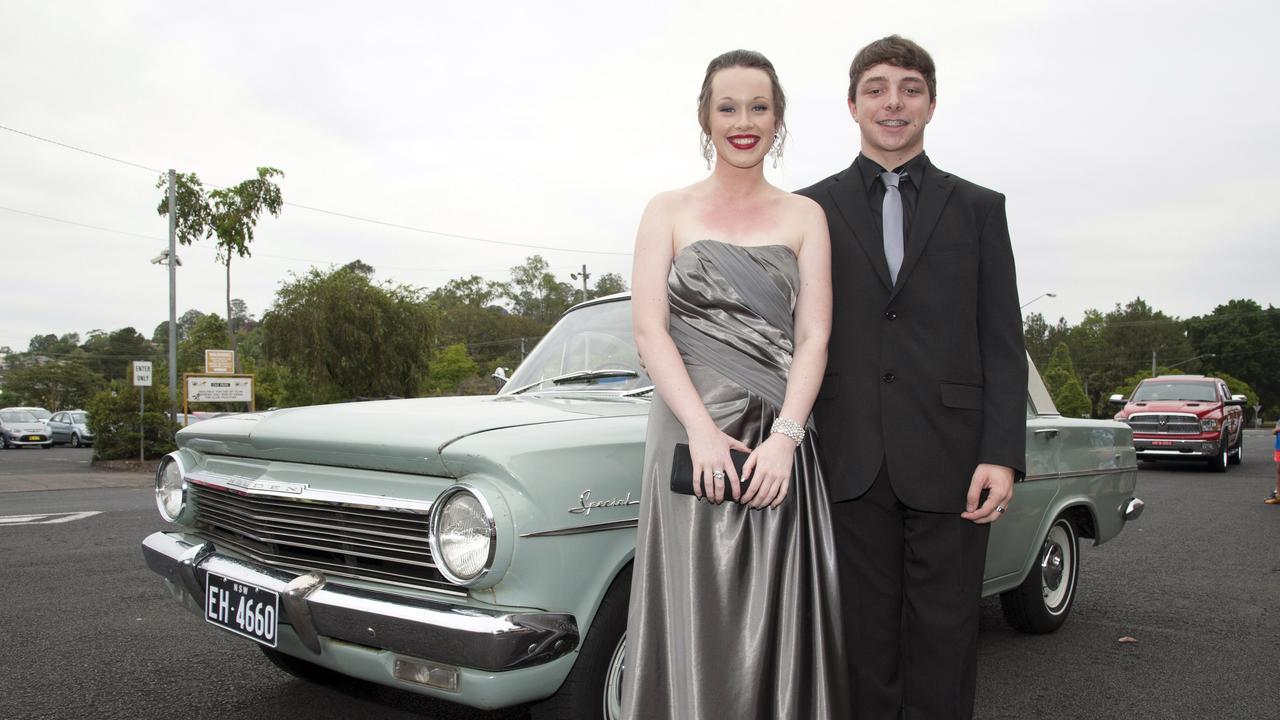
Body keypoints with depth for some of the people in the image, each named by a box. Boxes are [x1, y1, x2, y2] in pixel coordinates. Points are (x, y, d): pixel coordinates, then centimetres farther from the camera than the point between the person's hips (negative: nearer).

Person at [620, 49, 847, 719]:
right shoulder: (669, 210, 7)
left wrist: (784, 438, -12)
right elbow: (648, 329, -3)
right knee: (694, 619, 1)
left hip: (780, 442, 2)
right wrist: (703, 430, -15)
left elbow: (814, 338, 2)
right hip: (689, 431, -1)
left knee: (778, 620, 4)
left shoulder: (804, 216, 11)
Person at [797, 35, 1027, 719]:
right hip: (852, 465, 0)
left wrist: (1002, 455, -6)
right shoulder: (812, 209, 10)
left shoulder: (978, 208, 11)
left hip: (950, 464, 0)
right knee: (866, 640, 7)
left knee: (944, 643, 5)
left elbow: (1003, 344, 5)